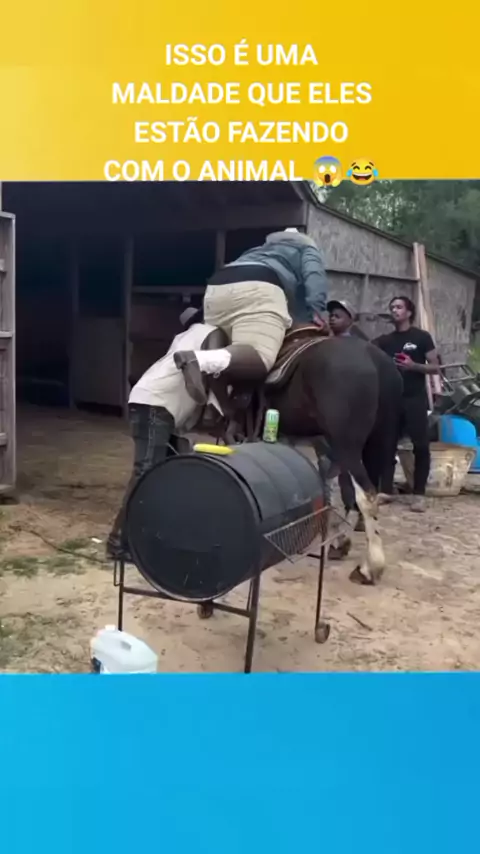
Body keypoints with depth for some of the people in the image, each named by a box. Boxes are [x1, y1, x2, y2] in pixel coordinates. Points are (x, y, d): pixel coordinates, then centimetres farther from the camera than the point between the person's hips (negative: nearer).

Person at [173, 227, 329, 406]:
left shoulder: (261, 249, 46)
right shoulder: (306, 248, 30)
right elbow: (314, 273, 8)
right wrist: (316, 309, -4)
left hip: (218, 287, 7)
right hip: (258, 287, -7)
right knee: (259, 358, -24)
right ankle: (200, 359, -48)